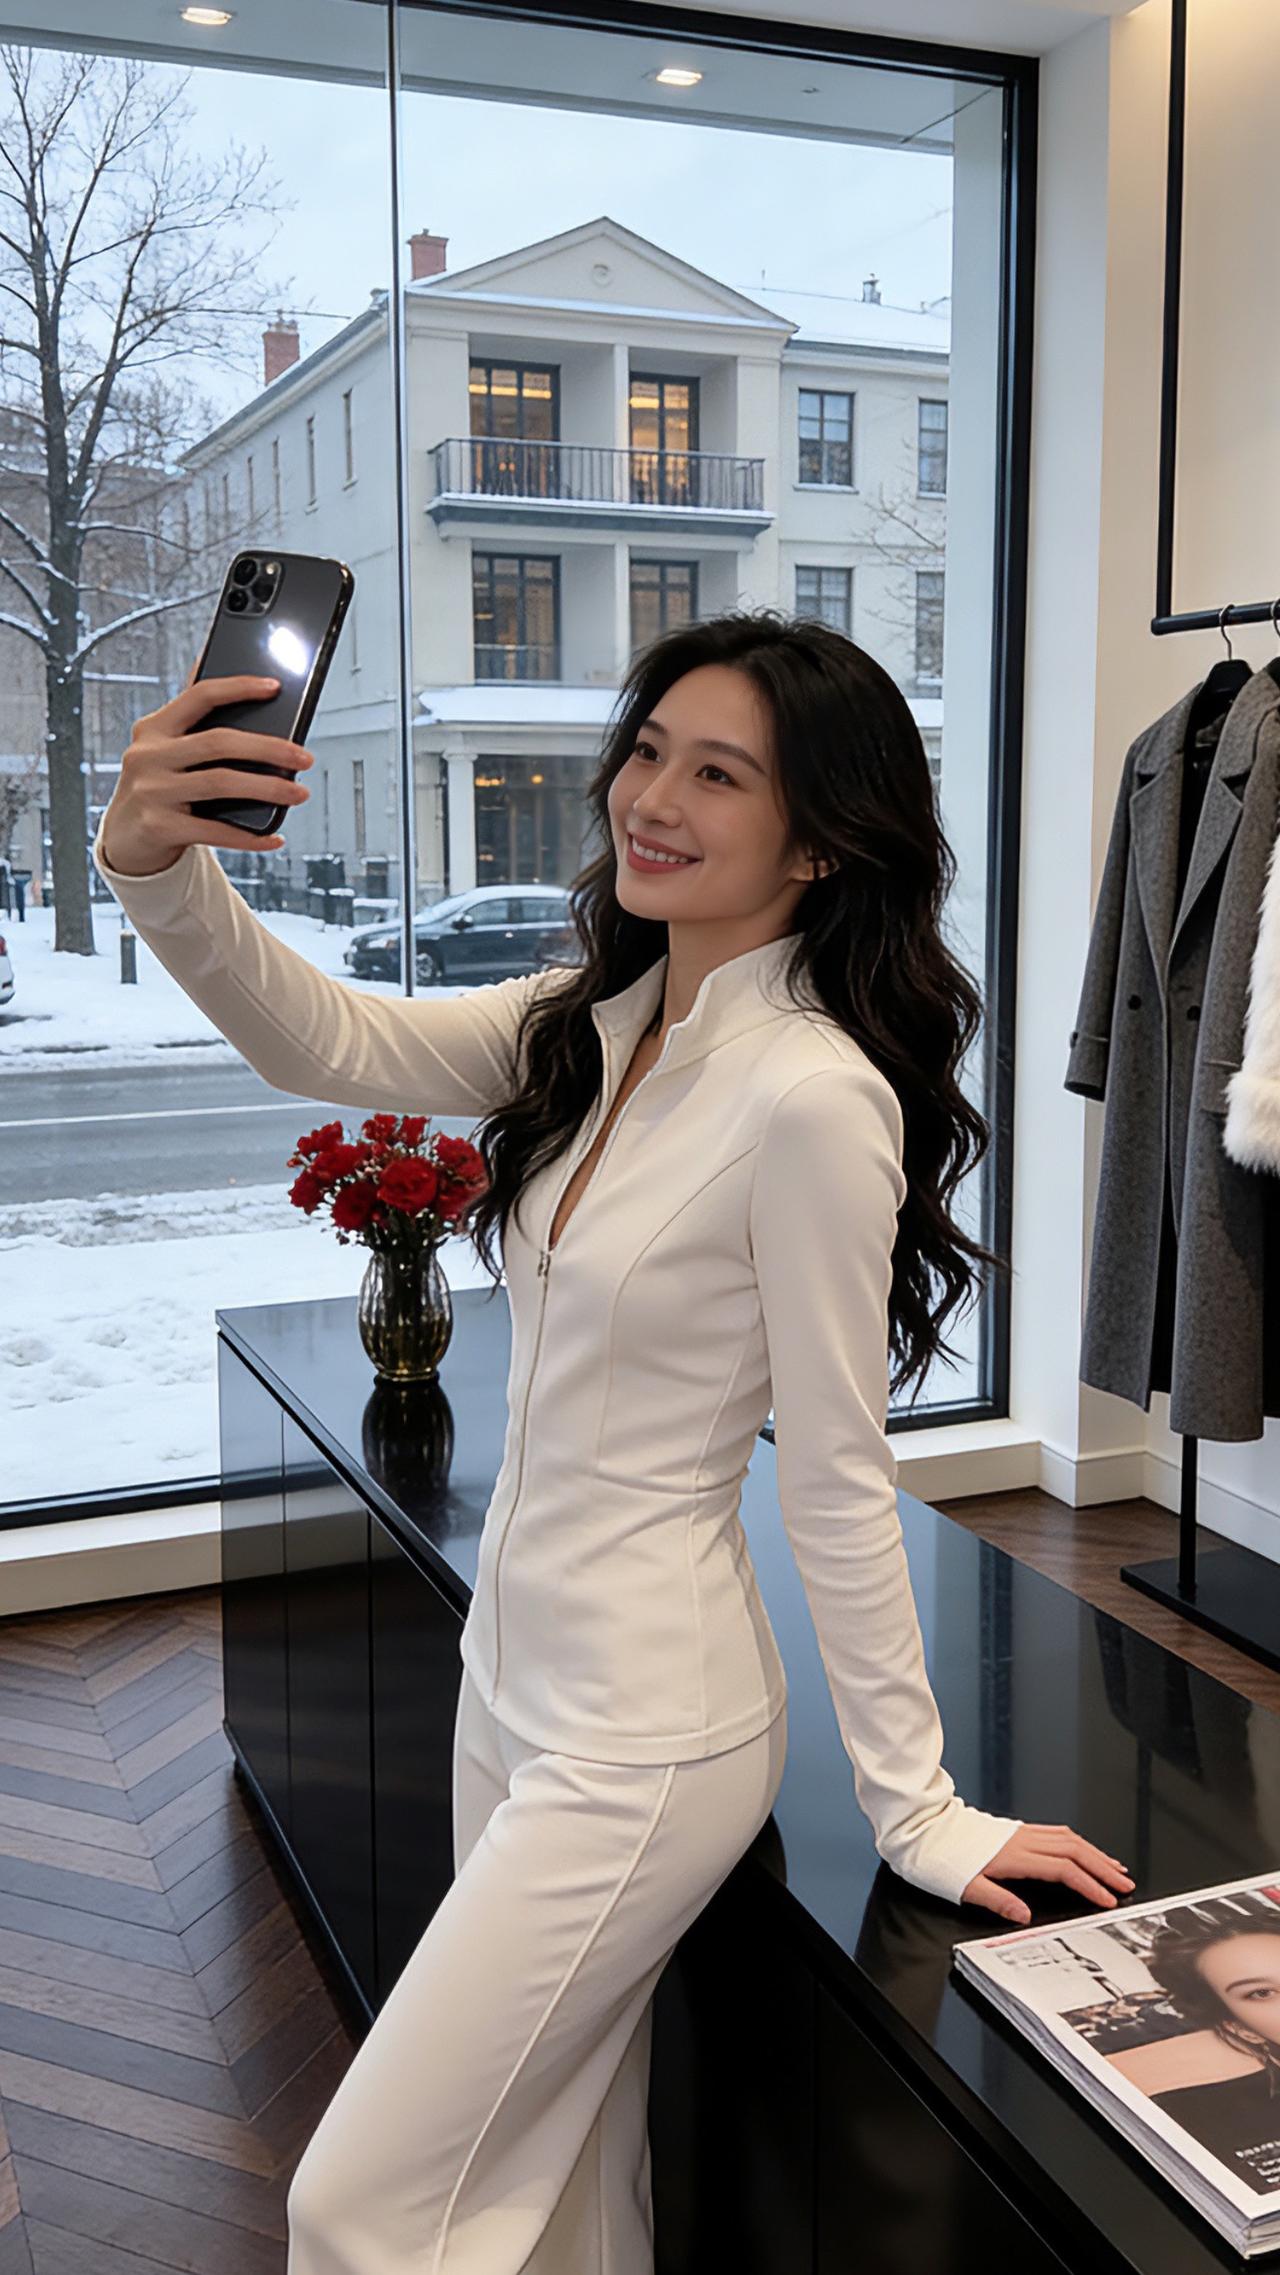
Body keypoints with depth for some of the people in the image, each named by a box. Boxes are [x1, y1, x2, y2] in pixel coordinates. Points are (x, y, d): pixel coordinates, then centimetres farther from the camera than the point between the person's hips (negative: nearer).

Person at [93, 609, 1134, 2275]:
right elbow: (323, 1042, -4)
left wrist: (919, 1809, -9)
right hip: (514, 1670, 8)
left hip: (647, 1730, -8)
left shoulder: (813, 1096, -23)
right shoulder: (597, 1026, 1)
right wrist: (159, 864, -22)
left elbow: (839, 1479, -18)